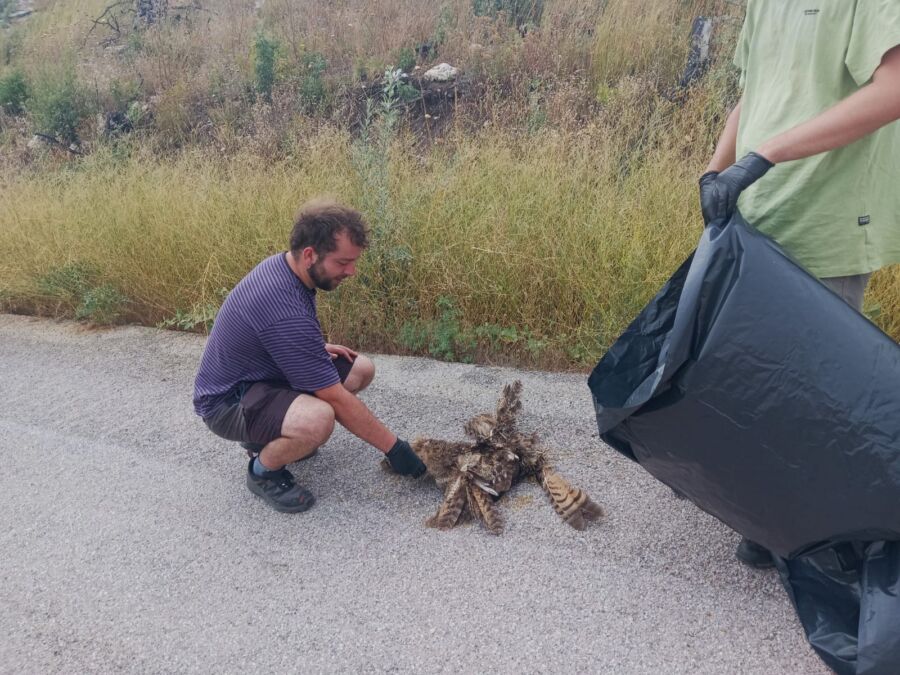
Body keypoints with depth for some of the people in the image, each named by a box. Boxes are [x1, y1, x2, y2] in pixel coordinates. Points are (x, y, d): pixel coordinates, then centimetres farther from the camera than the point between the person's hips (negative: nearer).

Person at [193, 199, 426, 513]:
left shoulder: (281, 264, -5)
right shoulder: (286, 313, -33)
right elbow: (337, 399, -27)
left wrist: (318, 348, 3)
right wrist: (393, 447, -17)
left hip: (263, 371, 10)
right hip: (226, 401, -10)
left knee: (361, 369, 2)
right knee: (318, 419, -38)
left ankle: (271, 434, 13)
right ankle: (263, 470, -5)